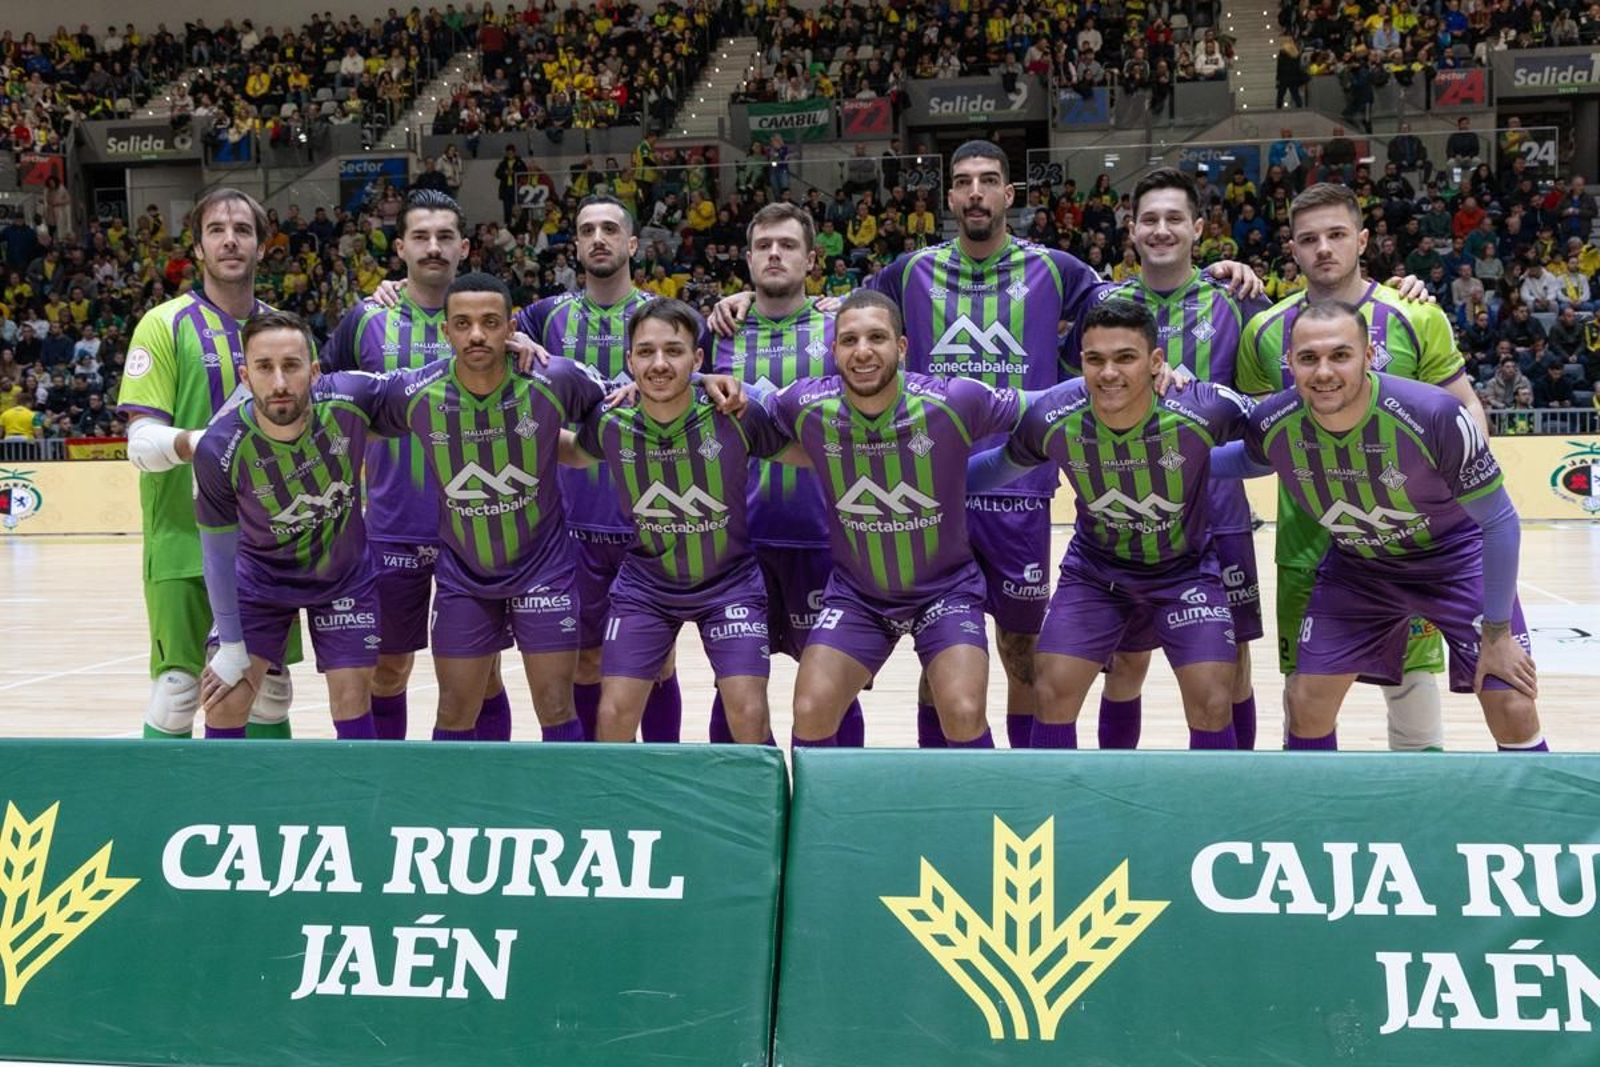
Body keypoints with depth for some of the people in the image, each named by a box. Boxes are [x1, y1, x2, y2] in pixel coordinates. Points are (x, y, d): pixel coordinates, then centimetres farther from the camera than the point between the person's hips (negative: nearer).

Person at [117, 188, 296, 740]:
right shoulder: (165, 324, -3)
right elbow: (141, 442, -10)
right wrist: (188, 443, -30)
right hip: (184, 537, -4)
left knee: (270, 687, 10)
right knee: (178, 687, -3)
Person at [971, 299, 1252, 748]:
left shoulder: (1205, 410, -29)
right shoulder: (1050, 419, -23)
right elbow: (1004, 465, -1)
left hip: (1186, 569, -1)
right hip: (1094, 570, 1)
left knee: (1213, 705, -8)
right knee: (1052, 694, -5)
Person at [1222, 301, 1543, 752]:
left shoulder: (1435, 415, -33)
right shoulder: (1273, 423, -22)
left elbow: (1500, 523, -19)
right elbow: (1251, 460, 7)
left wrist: (1497, 633, -15)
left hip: (1454, 555, -3)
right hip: (1355, 566, 3)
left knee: (1513, 711, -9)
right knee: (1306, 704, -1)